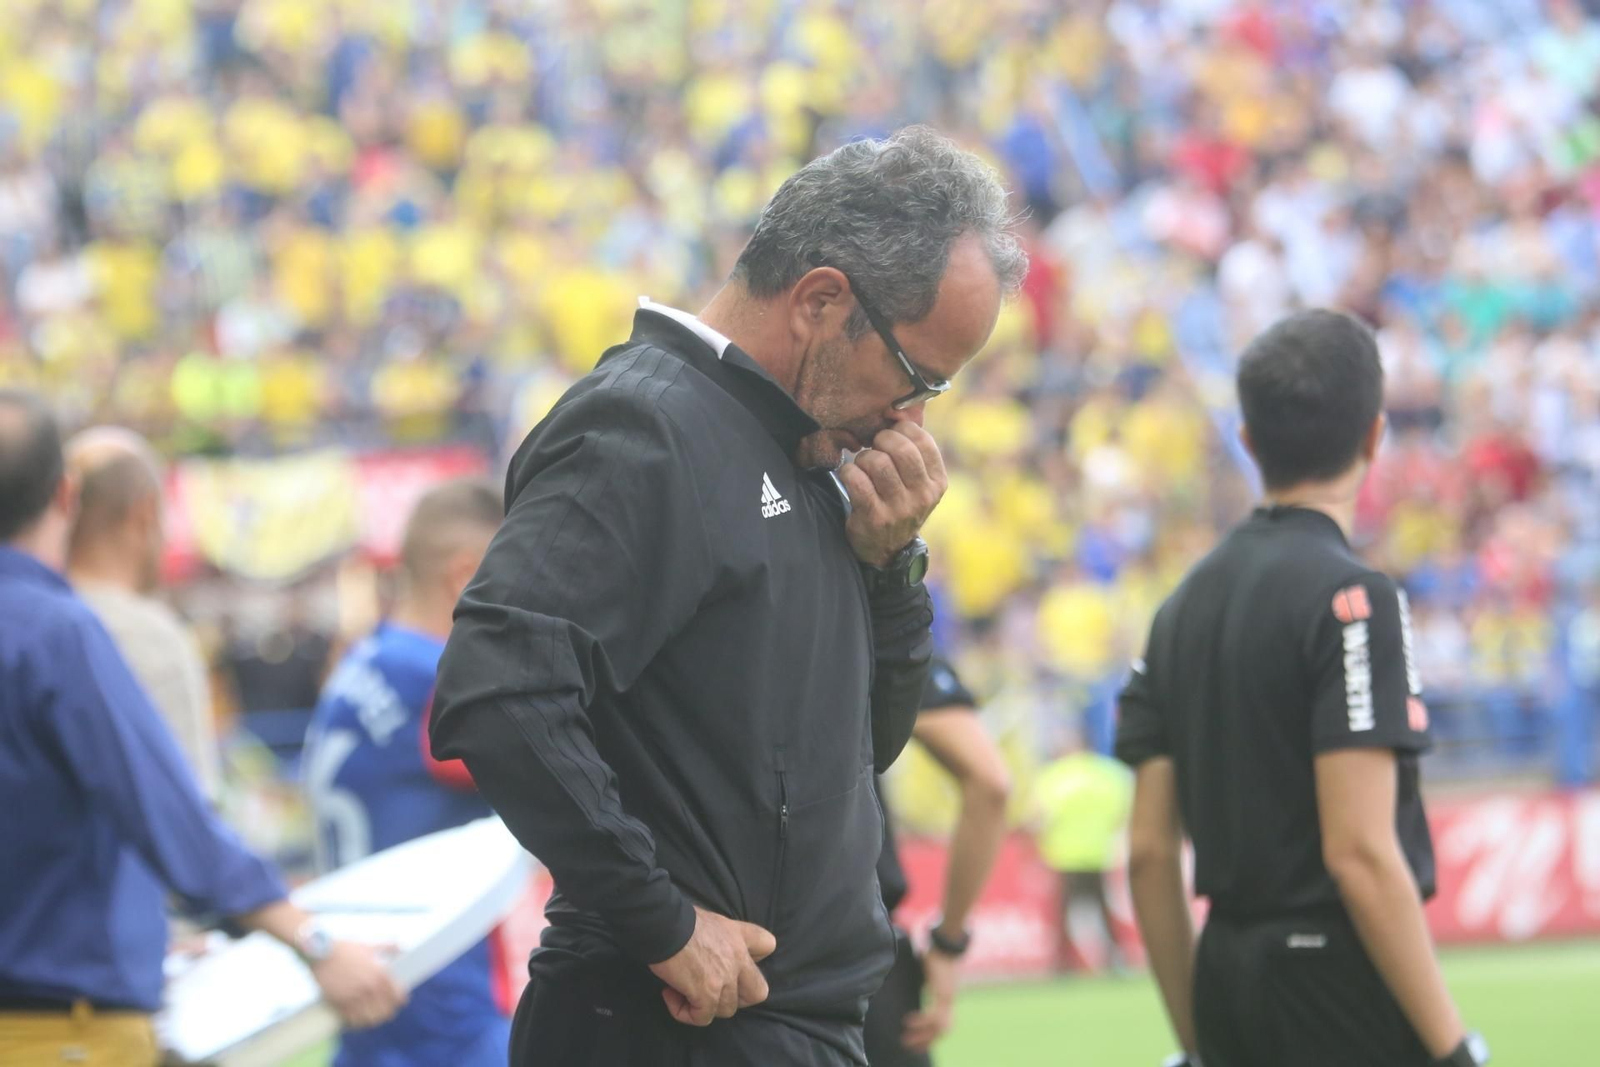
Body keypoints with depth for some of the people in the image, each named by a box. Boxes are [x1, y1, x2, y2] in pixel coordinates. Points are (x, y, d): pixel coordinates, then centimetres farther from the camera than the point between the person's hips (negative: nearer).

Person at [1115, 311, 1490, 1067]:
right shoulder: (1350, 599, -11)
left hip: (1227, 977, 8)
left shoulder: (1184, 605, 11)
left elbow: (1150, 854, 11)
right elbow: (1359, 853, -17)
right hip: (1339, 977, -8)